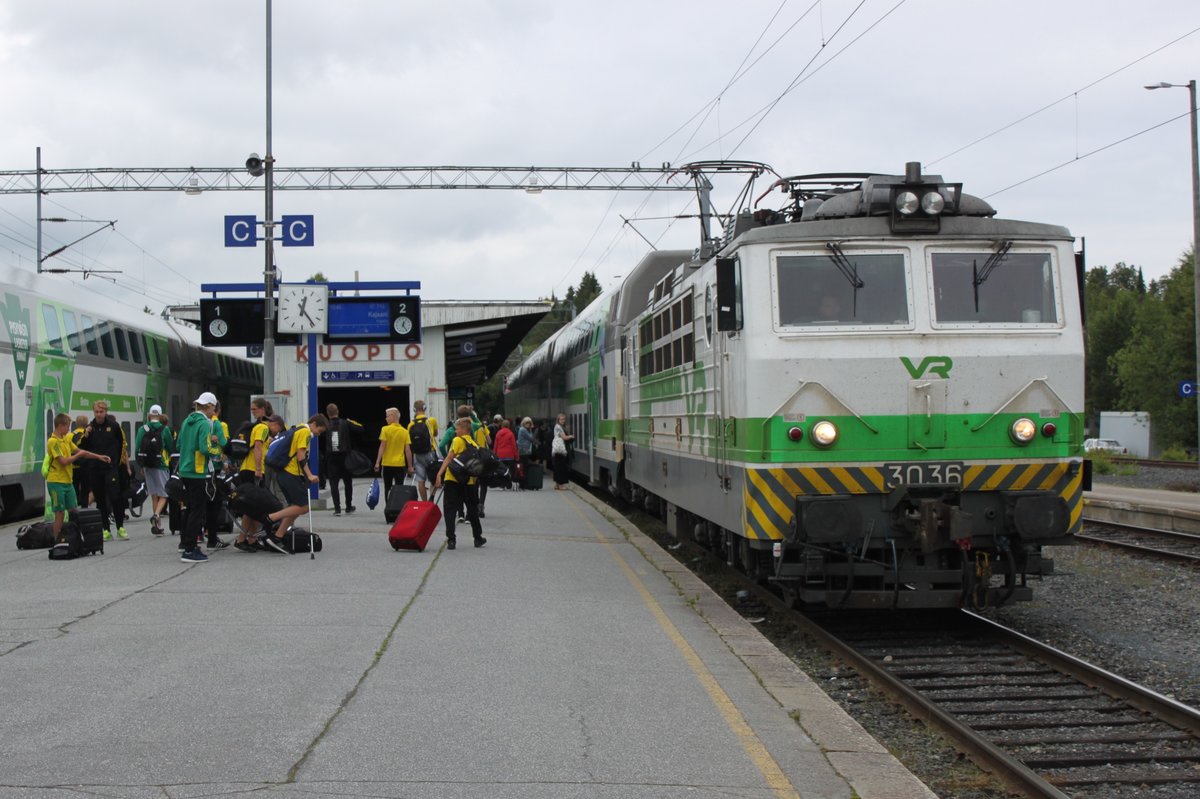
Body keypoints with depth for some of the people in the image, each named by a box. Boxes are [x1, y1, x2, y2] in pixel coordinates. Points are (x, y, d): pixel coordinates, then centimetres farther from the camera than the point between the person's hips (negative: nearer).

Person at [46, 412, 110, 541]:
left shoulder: (67, 439, 11)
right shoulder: (53, 441, -15)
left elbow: (78, 451, 20)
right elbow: (63, 461, -21)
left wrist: (98, 457, 17)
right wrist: (78, 455, -8)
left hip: (68, 481, 8)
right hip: (56, 482, -8)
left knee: (74, 511, 9)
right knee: (60, 513, -5)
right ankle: (57, 541, 1)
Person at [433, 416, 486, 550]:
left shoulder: (458, 440, -6)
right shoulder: (474, 444, 9)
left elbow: (449, 458, -13)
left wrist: (439, 474, -16)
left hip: (453, 480, -5)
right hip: (469, 481, 5)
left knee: (450, 510, -1)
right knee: (472, 509, 19)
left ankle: (451, 539, -11)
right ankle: (478, 538, 28)